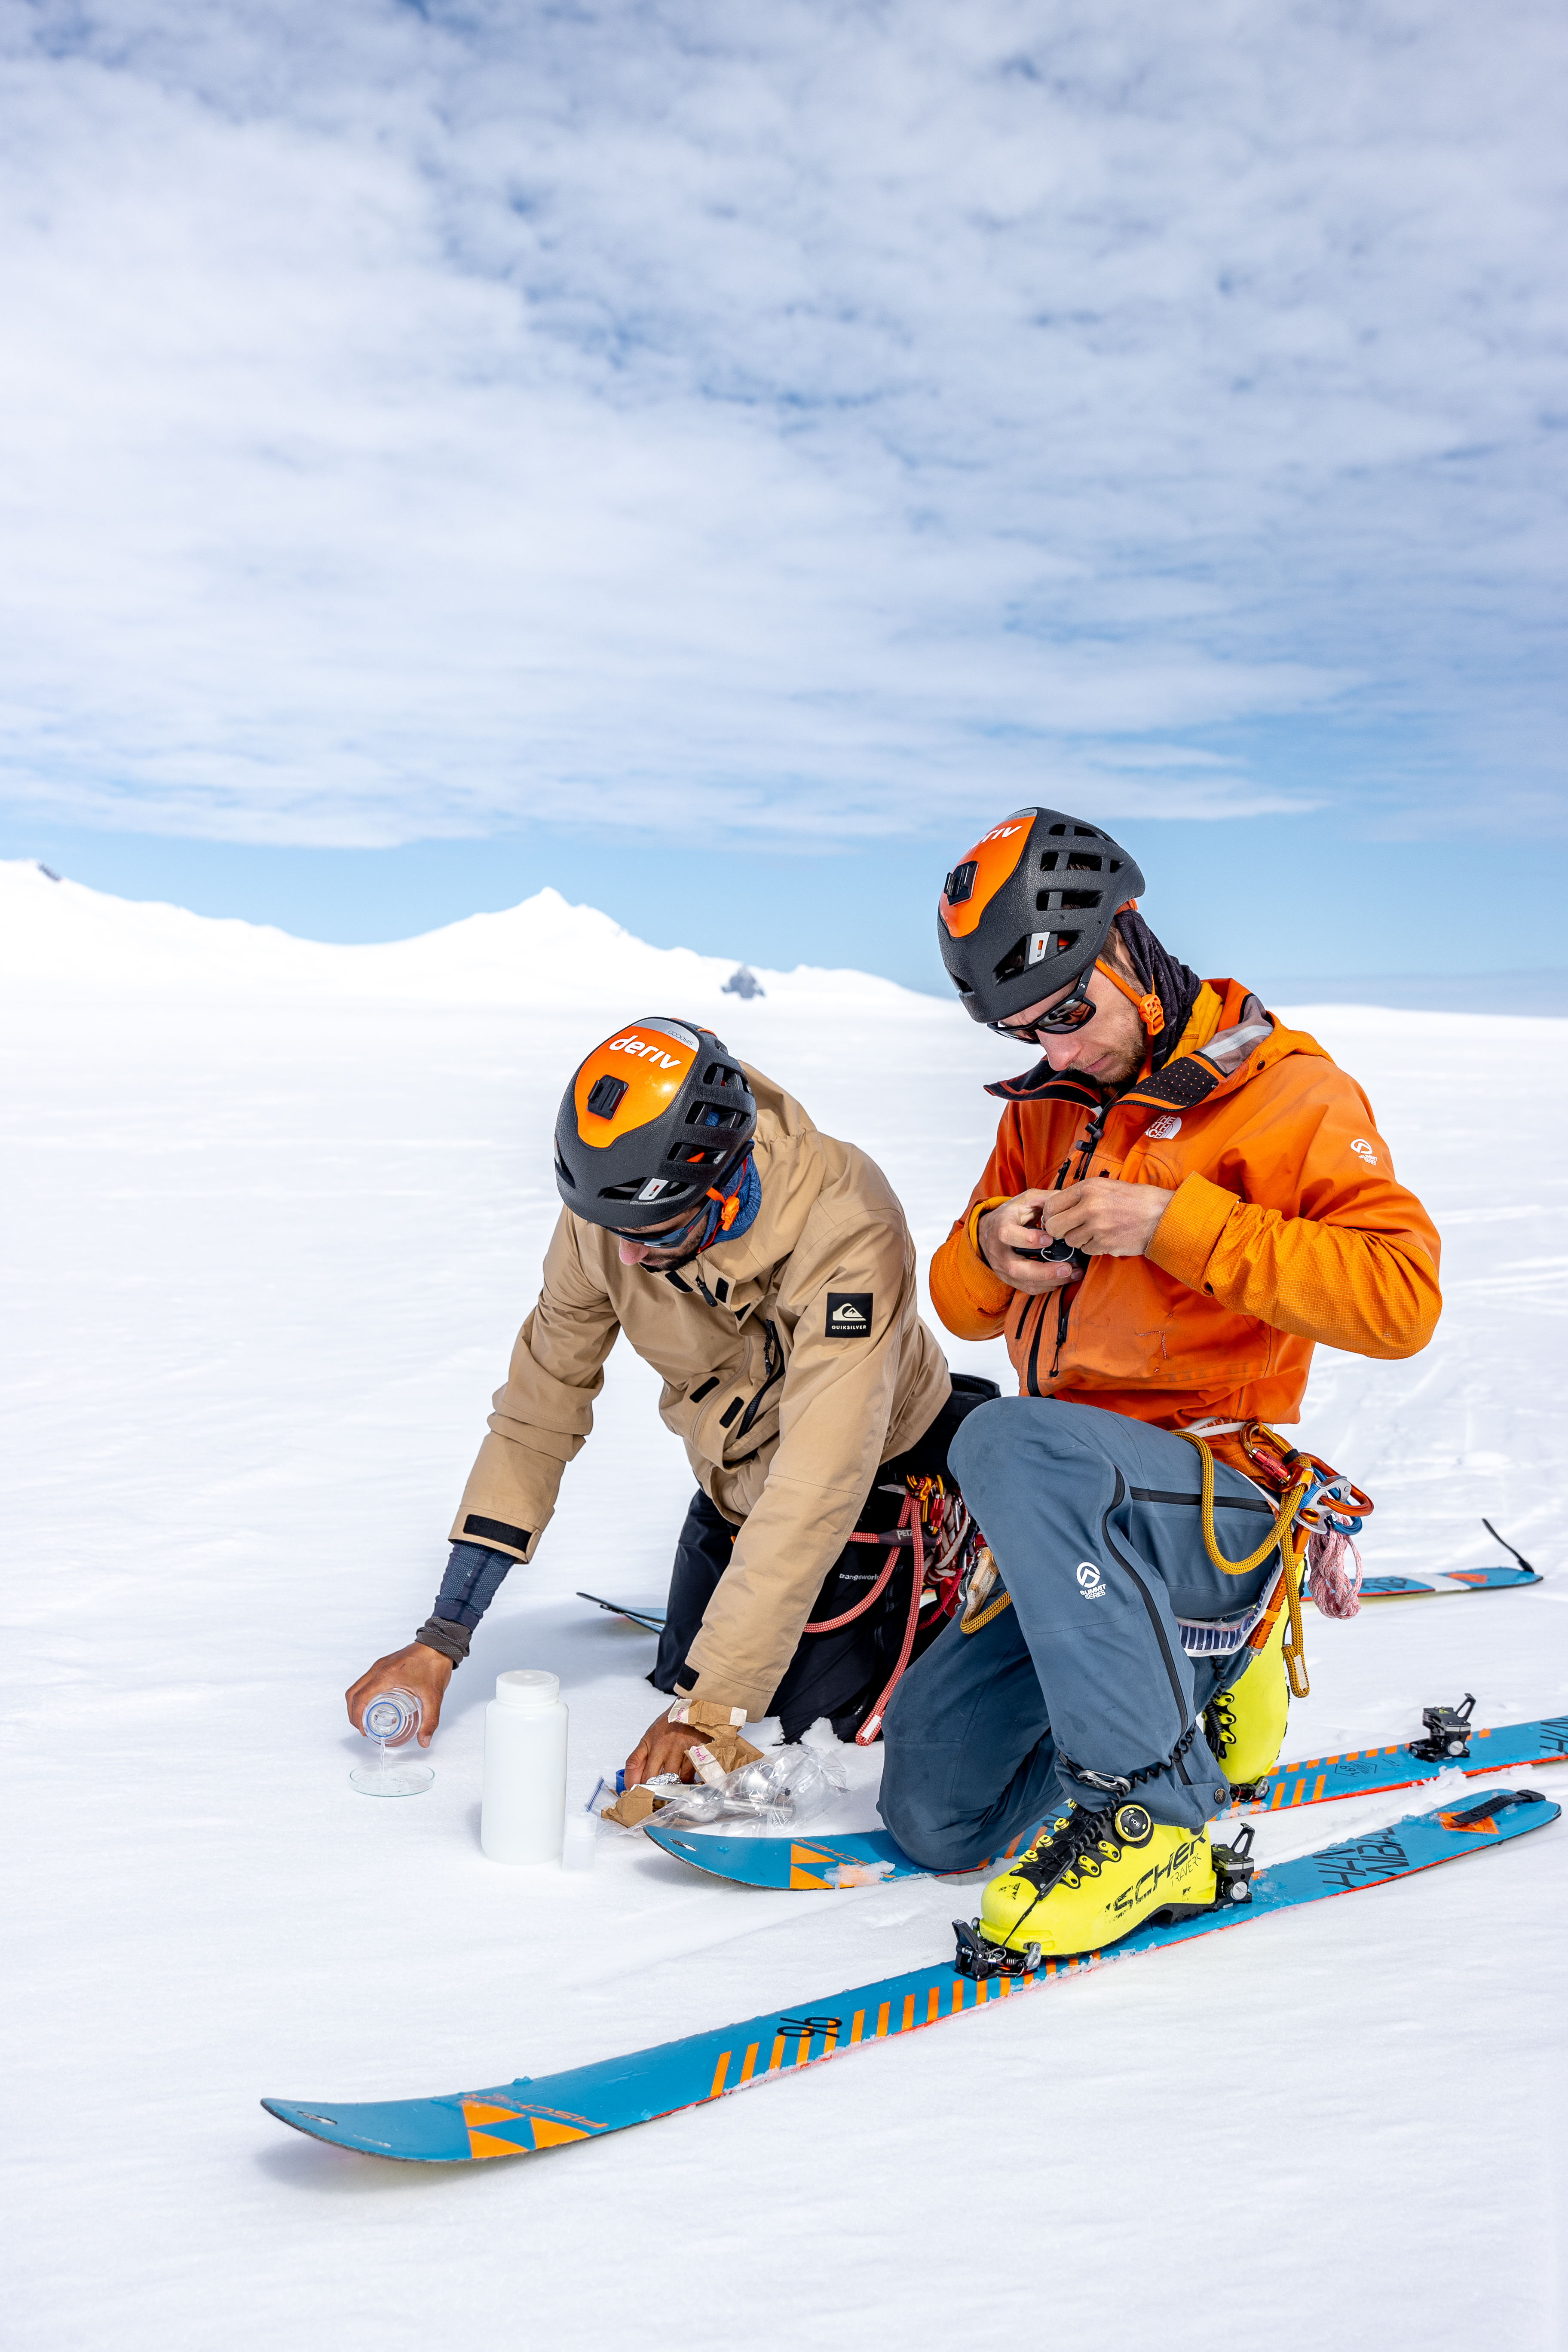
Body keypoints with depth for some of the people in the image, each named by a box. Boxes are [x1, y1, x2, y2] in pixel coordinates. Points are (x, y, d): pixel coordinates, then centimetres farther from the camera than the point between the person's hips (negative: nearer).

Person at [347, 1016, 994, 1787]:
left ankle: (962, 1547, 17)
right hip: (737, 1474, 5)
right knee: (681, 1675, 13)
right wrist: (440, 1639, -16)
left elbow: (817, 1490, -41)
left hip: (876, 1471, -5)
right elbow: (539, 1407, -13)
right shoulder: (608, 1213, -23)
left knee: (808, 1710, -4)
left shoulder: (848, 1231, -40)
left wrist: (712, 1706, -40)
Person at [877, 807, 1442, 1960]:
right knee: (935, 1817, 7)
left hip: (1219, 1504, -7)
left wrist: (1179, 1224, -24)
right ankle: (1197, 1686, 26)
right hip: (1084, 1523, 8)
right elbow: (963, 1306, 17)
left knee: (1012, 1442, -38)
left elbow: (1401, 1298, -19)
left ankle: (1149, 1808, -27)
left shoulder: (1287, 1094, -7)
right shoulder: (1048, 1110, 13)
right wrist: (992, 1250, -7)